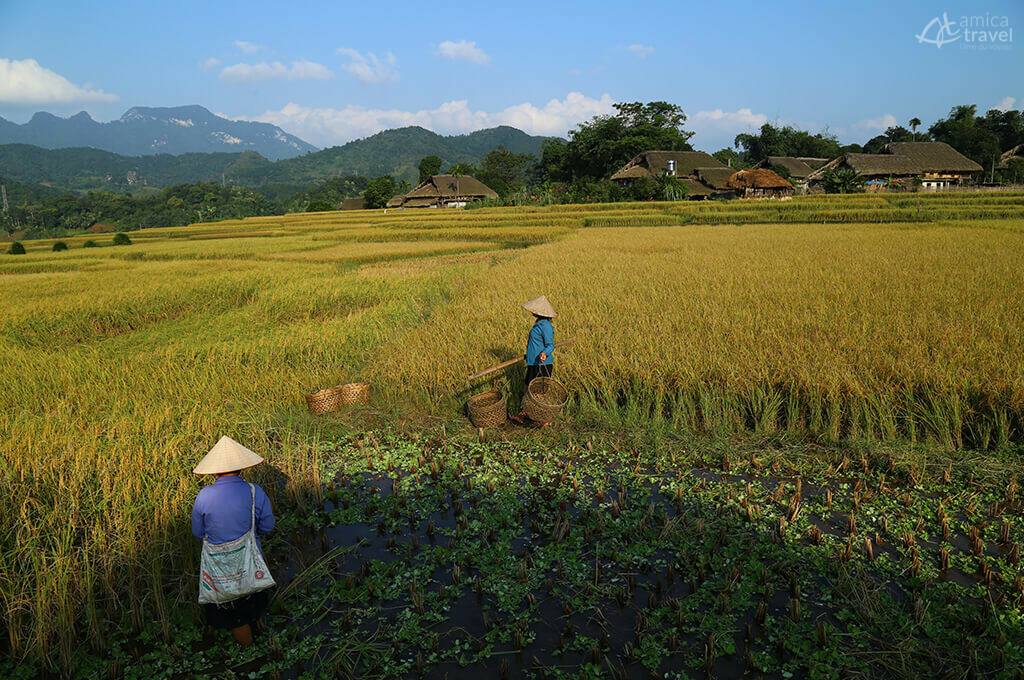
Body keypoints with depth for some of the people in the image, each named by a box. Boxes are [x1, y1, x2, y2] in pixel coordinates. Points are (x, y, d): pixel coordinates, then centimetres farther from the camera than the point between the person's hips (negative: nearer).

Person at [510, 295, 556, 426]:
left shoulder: (546, 326, -18)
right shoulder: (539, 323, 12)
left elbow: (550, 345, -18)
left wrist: (544, 353, -38)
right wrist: (529, 354, 36)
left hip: (542, 364, -10)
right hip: (533, 364, 10)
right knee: (528, 389, 14)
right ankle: (522, 415, 22)